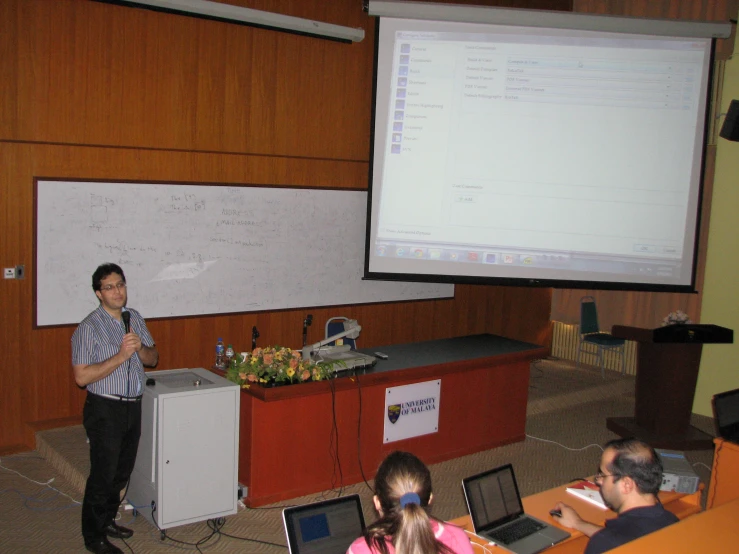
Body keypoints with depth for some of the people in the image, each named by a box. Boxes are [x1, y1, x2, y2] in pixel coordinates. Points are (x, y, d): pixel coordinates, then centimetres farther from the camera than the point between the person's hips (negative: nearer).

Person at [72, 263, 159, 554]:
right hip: (105, 410, -6)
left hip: (133, 406, 7)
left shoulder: (135, 318, 5)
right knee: (103, 474, 3)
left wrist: (141, 348, -13)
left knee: (122, 471, 18)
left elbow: (153, 359, 9)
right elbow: (82, 376, -20)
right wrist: (121, 356, -25)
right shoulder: (89, 328, -15)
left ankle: (107, 519, 36)